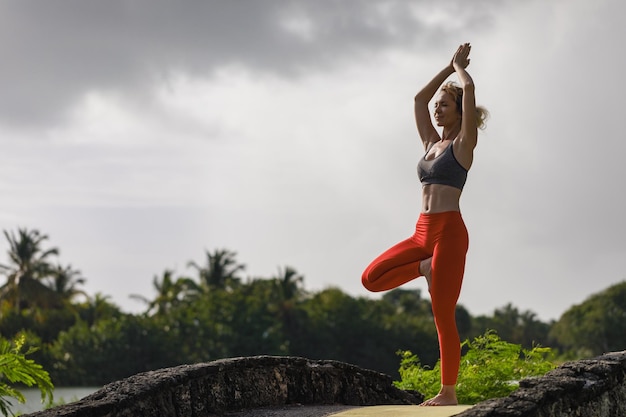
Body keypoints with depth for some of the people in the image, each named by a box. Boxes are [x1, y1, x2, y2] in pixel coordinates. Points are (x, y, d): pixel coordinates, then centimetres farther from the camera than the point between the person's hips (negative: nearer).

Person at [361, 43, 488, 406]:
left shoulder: (463, 142, -1)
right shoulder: (431, 143, 18)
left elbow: (469, 89, -9)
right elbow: (420, 99, 24)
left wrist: (460, 67, 10)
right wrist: (450, 66, 26)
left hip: (449, 231, -7)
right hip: (423, 232, 7)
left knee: (443, 316, -6)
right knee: (372, 278, -5)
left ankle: (449, 393, 2)